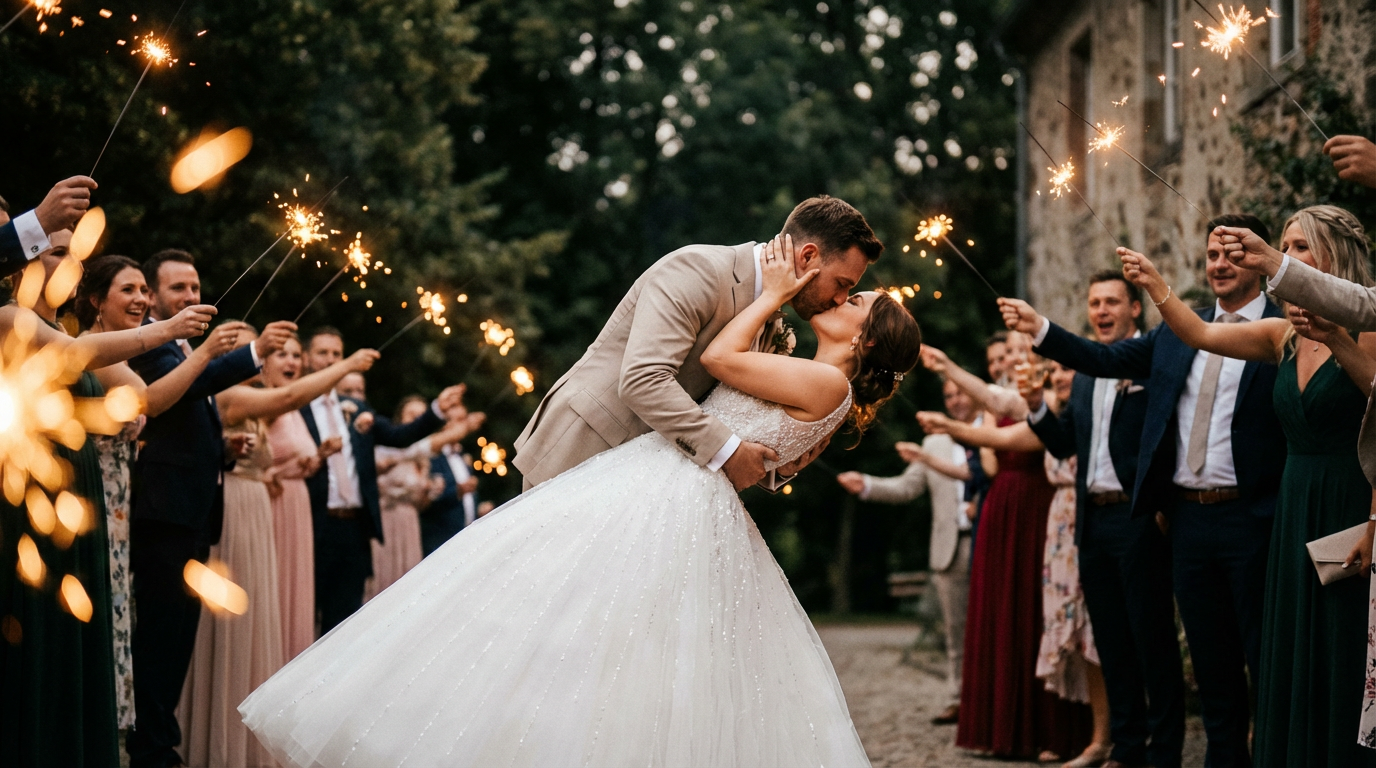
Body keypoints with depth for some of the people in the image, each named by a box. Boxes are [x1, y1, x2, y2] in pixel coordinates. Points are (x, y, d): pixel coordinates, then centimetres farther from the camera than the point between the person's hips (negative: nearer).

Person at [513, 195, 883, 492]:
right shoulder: (697, 270, -18)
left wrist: (781, 466, -6)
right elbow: (642, 379, -30)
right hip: (578, 454, -8)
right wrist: (726, 452, -29)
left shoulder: (770, 330, 10)